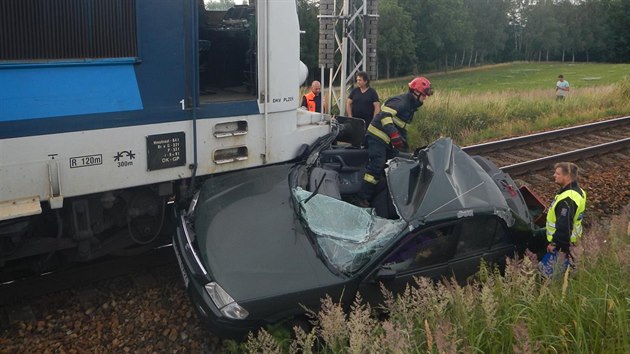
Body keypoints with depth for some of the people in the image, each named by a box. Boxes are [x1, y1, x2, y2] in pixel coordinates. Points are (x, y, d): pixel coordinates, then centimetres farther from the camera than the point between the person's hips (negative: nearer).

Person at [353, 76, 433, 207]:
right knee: (376, 167, -17)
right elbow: (385, 115, -31)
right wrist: (394, 135, -38)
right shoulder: (401, 102, -18)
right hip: (377, 137, -10)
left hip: (389, 141, 10)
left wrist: (403, 141, 17)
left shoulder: (411, 105, 14)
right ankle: (361, 199, -15)